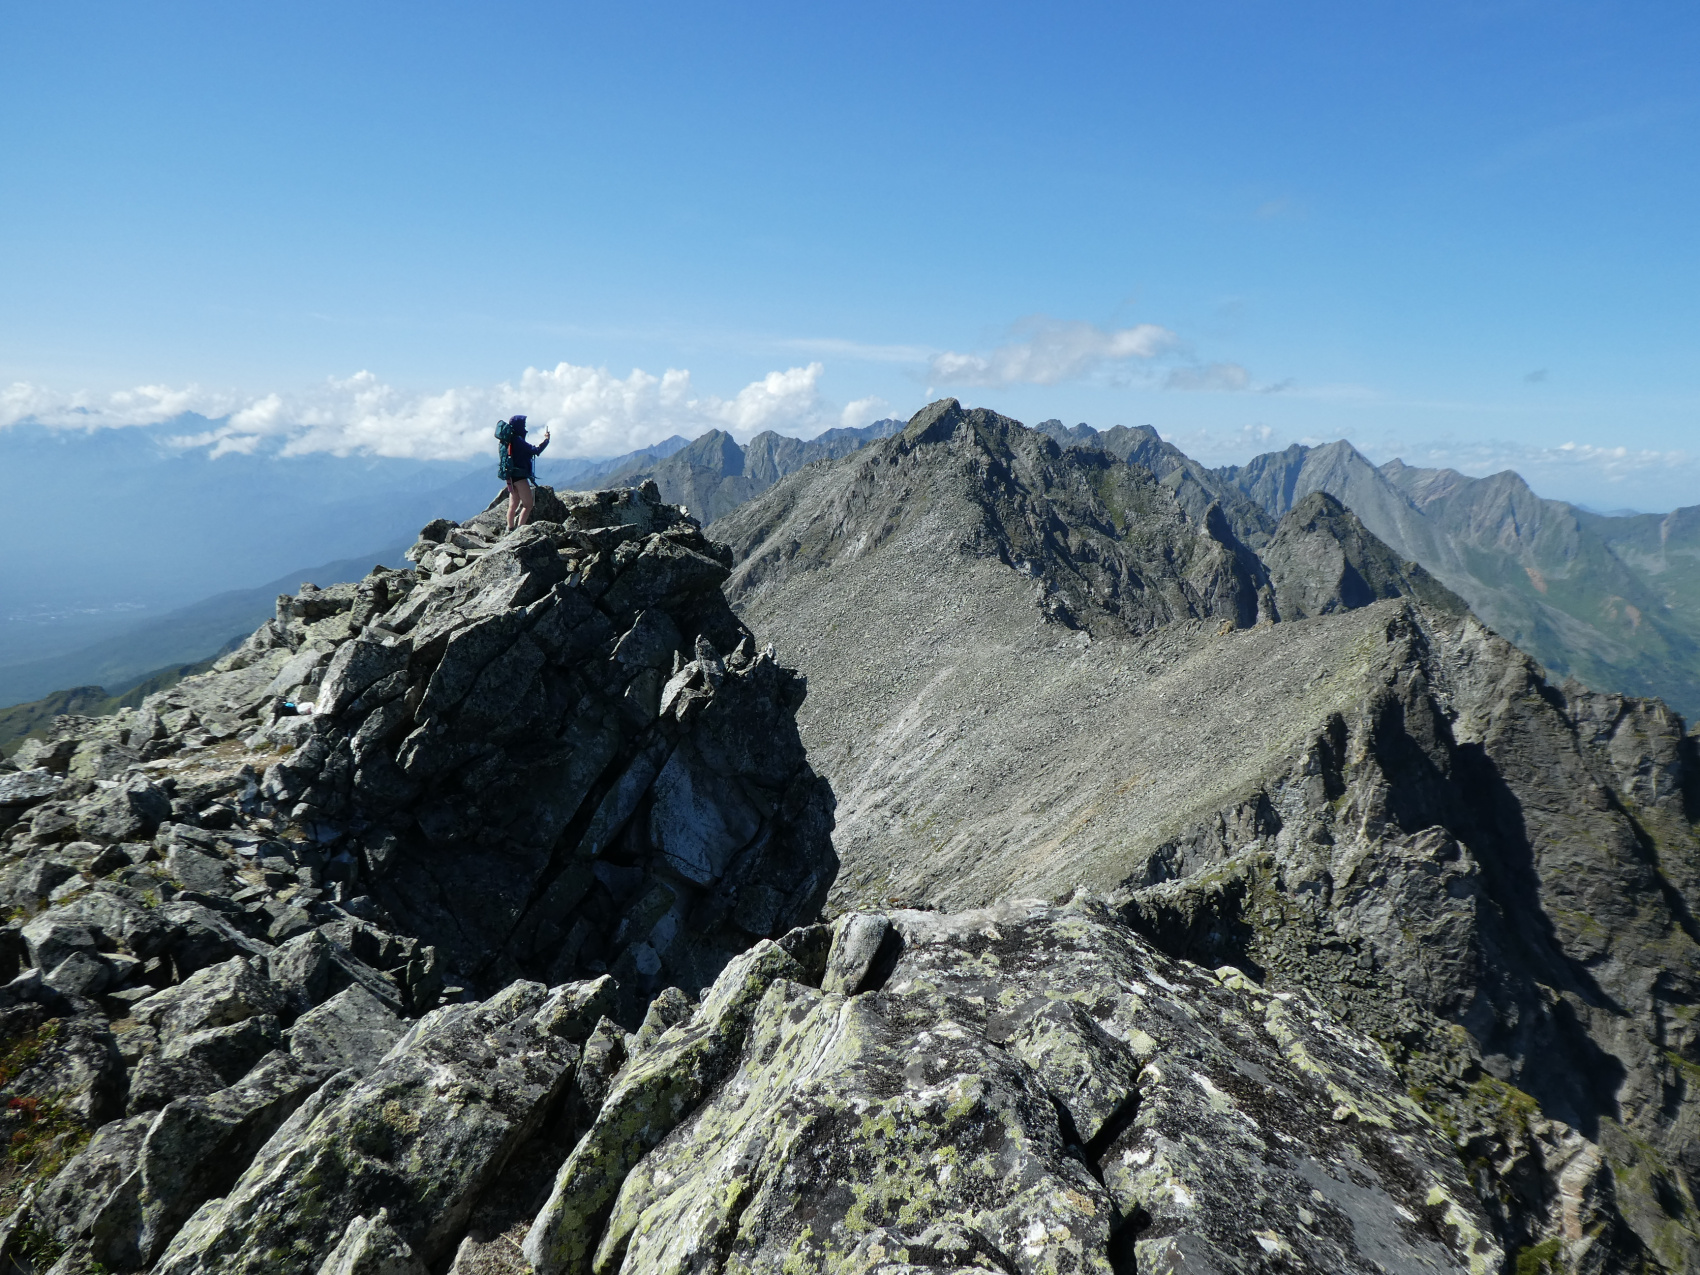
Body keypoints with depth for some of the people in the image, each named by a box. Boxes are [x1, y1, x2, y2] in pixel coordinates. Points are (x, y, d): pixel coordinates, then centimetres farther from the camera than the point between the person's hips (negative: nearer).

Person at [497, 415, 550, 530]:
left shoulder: (508, 440, 12)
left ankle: (510, 529, 15)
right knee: (528, 505, -7)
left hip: (511, 476, 10)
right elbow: (536, 451, -19)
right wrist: (546, 439, -8)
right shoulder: (518, 440, -16)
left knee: (513, 505, 13)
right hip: (519, 476, -10)